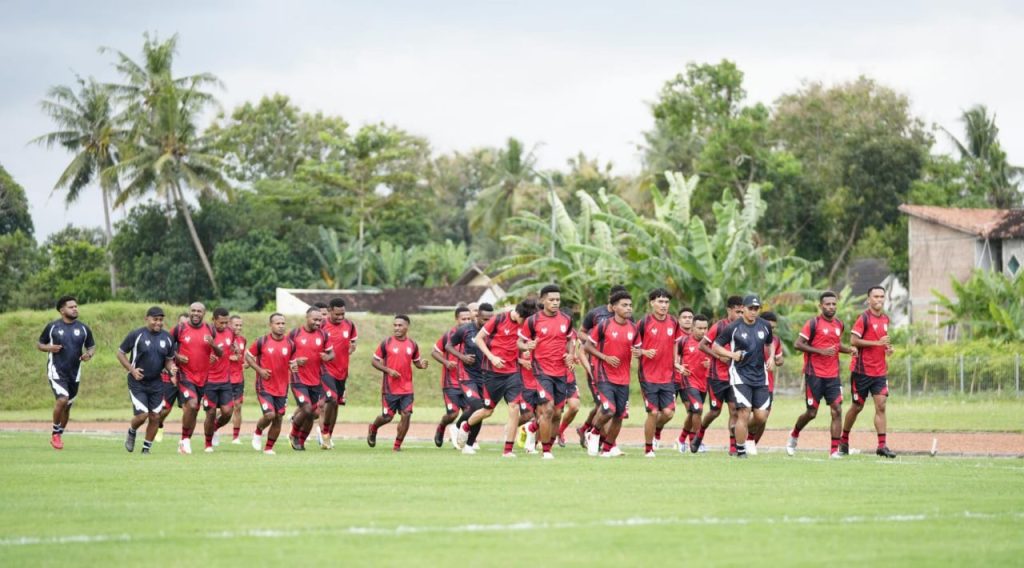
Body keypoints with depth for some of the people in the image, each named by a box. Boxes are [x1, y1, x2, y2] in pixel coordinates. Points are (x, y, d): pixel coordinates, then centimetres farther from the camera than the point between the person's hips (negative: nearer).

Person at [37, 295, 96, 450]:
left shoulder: (83, 328, 4)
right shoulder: (52, 327, -2)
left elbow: (91, 346, 14)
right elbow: (39, 344, 8)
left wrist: (89, 354, -8)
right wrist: (49, 348, -14)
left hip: (74, 373, 4)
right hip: (56, 371, -4)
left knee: (67, 407, 10)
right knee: (62, 399, -23)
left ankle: (59, 436, 29)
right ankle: (55, 433, -5)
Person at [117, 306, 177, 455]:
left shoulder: (167, 338, 4)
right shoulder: (136, 335, -9)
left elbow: (169, 359, 15)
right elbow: (120, 353, -1)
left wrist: (171, 368, -9)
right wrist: (132, 370, -13)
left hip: (157, 384, 4)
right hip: (137, 383, -4)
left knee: (155, 417, 2)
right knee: (142, 415, -13)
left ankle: (146, 448, 18)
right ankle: (131, 432, 21)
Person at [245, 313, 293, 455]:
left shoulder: (290, 344, 2)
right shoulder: (262, 342, -7)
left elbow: (292, 361, 14)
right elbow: (248, 356, 2)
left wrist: (293, 366, -10)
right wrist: (259, 370, -10)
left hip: (282, 388, 4)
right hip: (264, 386, -4)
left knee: (279, 418, 4)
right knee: (269, 414, -17)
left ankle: (269, 447, 20)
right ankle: (258, 433, 16)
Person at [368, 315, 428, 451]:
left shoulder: (413, 345, 4)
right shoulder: (386, 343, -5)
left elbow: (416, 361, 18)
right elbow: (374, 361, -1)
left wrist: (422, 364, -7)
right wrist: (388, 370, -15)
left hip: (407, 388, 2)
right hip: (389, 388, -2)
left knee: (406, 415, -8)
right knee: (387, 417, 2)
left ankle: (397, 445, 5)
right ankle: (373, 429, 35)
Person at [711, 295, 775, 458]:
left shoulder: (765, 326, 5)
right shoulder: (733, 328, -7)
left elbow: (770, 343, 24)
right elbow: (715, 346, 0)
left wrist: (771, 358, 7)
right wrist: (731, 354, -16)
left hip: (760, 376, 4)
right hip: (740, 375, -4)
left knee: (761, 416, -2)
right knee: (744, 413, -12)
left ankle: (743, 430, 30)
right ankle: (740, 451, 2)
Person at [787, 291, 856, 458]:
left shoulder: (839, 324, 11)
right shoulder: (813, 323, -8)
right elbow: (797, 344, -12)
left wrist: (848, 349, 6)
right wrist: (820, 351, -20)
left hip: (833, 375, 5)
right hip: (814, 374, -5)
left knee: (837, 410, -8)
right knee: (811, 413, 2)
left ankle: (834, 451, -7)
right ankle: (794, 435, 31)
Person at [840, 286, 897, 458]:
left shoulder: (885, 319, 11)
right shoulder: (864, 318, -11)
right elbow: (853, 340, -18)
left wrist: (887, 347, 6)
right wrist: (877, 343, -22)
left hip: (880, 371, 5)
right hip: (862, 371, -5)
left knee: (881, 406, -5)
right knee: (857, 406, 5)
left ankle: (882, 445, -6)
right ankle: (844, 439, 23)